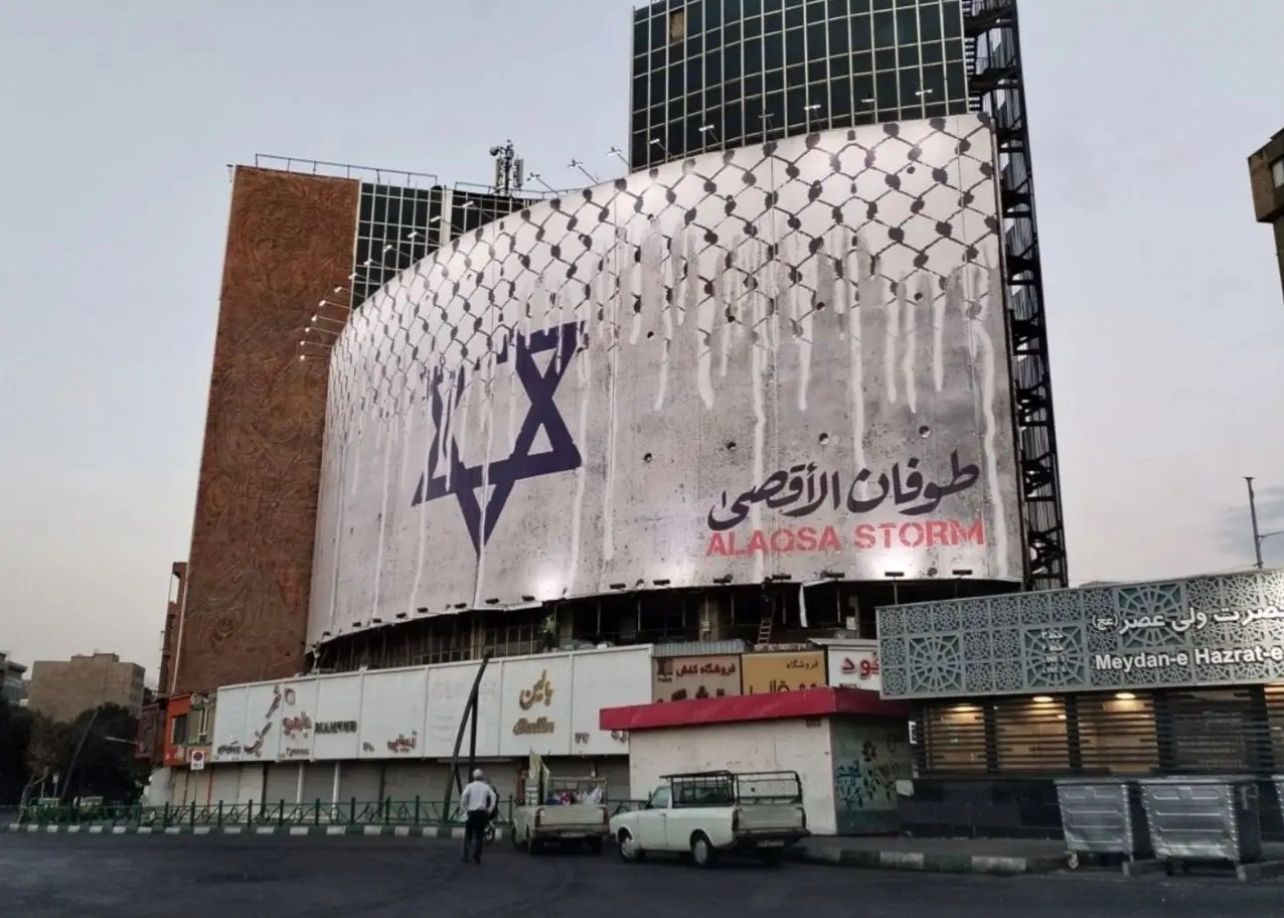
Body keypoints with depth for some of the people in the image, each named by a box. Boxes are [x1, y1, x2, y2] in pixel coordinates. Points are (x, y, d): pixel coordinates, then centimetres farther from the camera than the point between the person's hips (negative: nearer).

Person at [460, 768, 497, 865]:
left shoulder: (469, 786, 1)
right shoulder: (486, 787, 7)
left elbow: (463, 797, -16)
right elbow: (493, 797, -5)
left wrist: (464, 808, -6)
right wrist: (489, 810, 0)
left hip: (471, 813, -1)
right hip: (482, 813, 1)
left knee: (468, 835, 12)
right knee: (479, 836, 7)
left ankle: (466, 857, 8)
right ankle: (477, 857, -3)